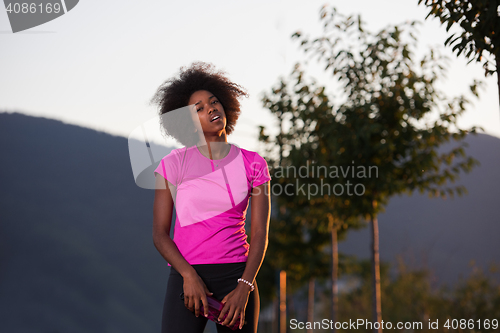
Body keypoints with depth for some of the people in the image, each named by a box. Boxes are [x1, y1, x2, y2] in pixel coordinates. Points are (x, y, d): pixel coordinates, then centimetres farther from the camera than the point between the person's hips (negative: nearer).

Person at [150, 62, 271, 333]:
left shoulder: (253, 165, 5)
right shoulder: (173, 164, 2)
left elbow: (259, 234, 2)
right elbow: (159, 234, 1)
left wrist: (244, 288, -10)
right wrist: (189, 275, -14)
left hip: (237, 277, 2)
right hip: (187, 277, -1)